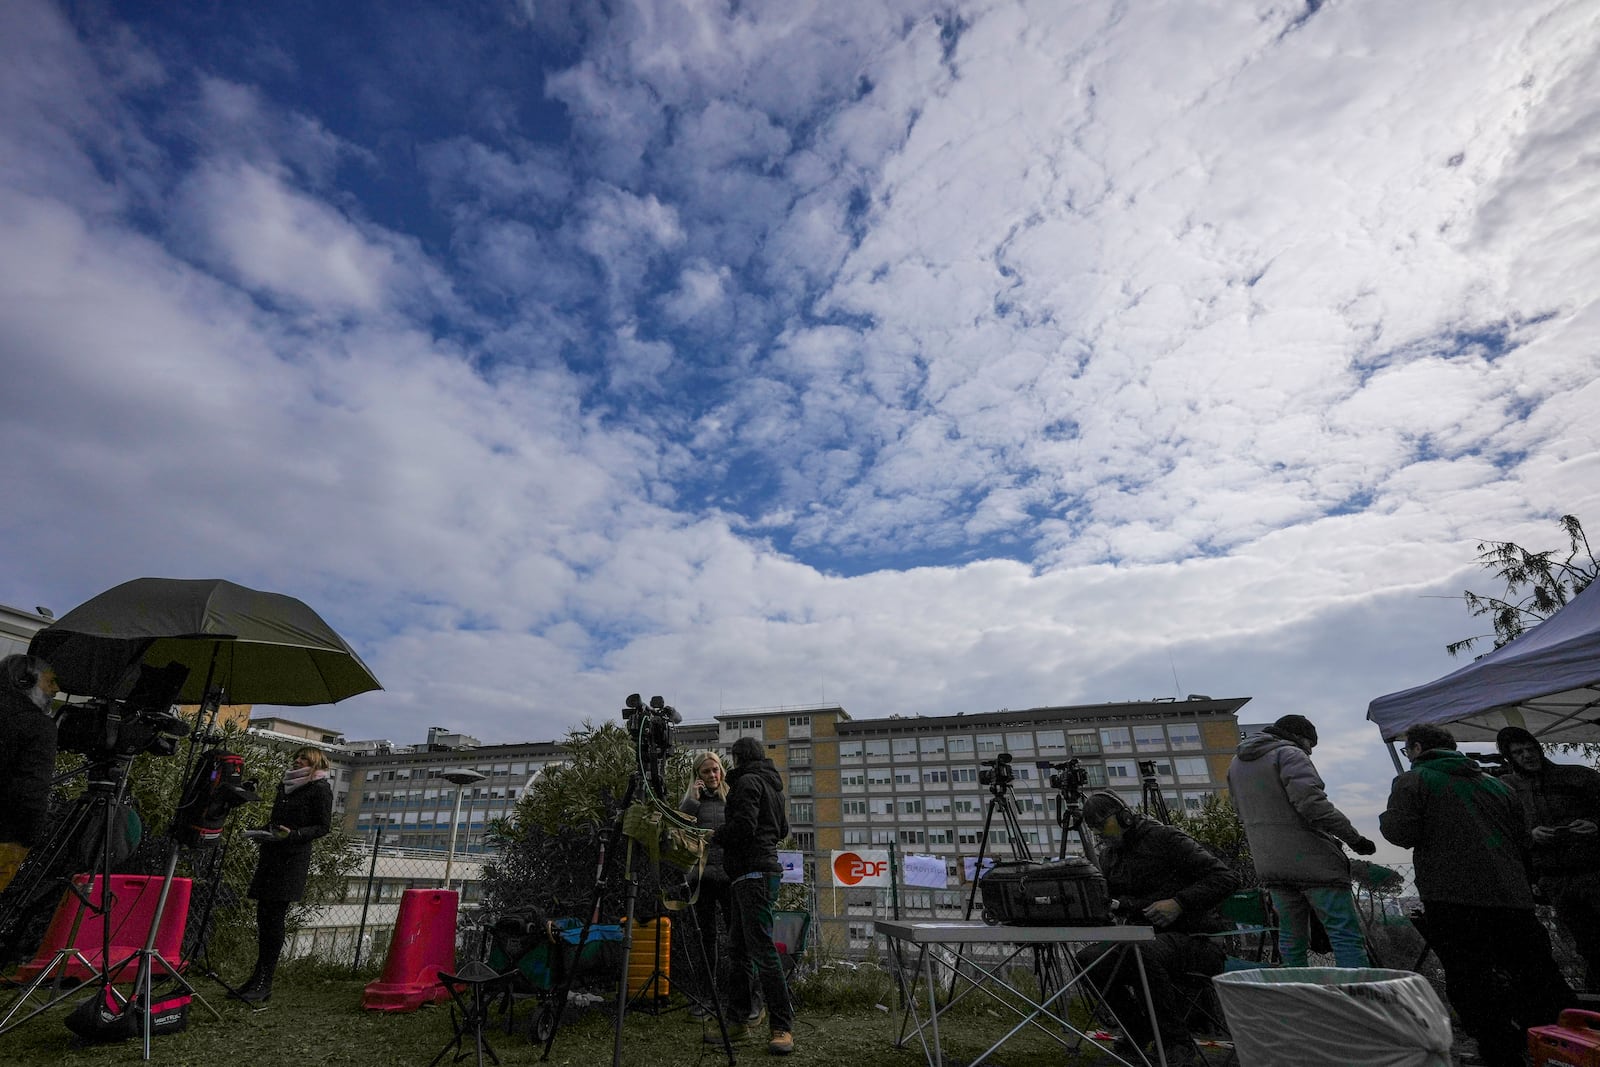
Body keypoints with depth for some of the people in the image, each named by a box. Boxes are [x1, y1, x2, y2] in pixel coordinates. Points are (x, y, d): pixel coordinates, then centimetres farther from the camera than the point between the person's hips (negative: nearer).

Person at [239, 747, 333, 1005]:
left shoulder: (320, 789, -4)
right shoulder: (286, 786, 19)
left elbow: (323, 826, -8)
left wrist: (293, 834, -19)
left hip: (293, 860, -7)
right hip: (271, 857, 7)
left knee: (275, 920, -6)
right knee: (264, 917, 7)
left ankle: (264, 984, 0)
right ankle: (258, 978, 17)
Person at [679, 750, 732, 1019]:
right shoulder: (692, 800, 10)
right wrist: (693, 799, -12)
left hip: (731, 874, 0)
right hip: (702, 874, 1)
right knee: (706, 936, 8)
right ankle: (709, 996, 18)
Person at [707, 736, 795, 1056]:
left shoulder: (747, 781, -9)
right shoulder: (772, 785, 19)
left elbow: (743, 825, -19)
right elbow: (782, 829, 25)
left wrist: (715, 836, -3)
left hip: (753, 873, -10)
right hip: (759, 872, 10)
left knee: (762, 950, -8)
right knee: (738, 950, 12)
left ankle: (783, 1027, -4)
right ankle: (740, 1020, 16)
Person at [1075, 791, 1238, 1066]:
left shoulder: (1165, 838, -9)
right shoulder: (1108, 856, 13)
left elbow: (1225, 878, -14)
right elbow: (1113, 902, 15)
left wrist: (1179, 903, -22)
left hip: (1196, 939, -7)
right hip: (1150, 937, 7)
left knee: (1140, 955, -37)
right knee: (1088, 958, -17)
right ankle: (1137, 1032, 5)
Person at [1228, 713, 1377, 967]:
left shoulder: (1236, 762, 17)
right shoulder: (1290, 754, -9)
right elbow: (1312, 803, -20)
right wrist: (1354, 837, -11)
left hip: (1268, 866, 7)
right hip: (1311, 860, -7)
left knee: (1291, 937, 13)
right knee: (1346, 934, -3)